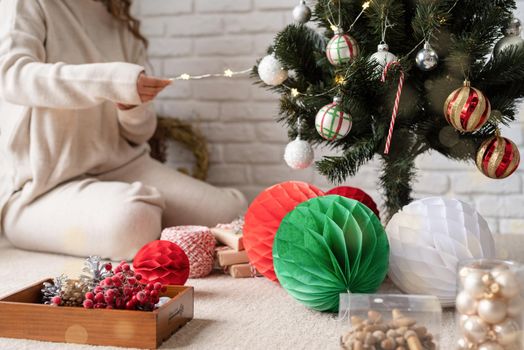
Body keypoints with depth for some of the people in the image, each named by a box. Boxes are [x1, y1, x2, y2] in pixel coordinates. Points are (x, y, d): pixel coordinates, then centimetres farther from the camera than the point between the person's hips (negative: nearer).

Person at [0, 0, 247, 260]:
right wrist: (111, 82, -34)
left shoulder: (122, 25, 13)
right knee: (132, 220, -36)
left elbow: (139, 133, 12)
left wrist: (133, 106, -12)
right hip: (42, 188, -5)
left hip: (120, 166, 5)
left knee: (229, 212, -15)